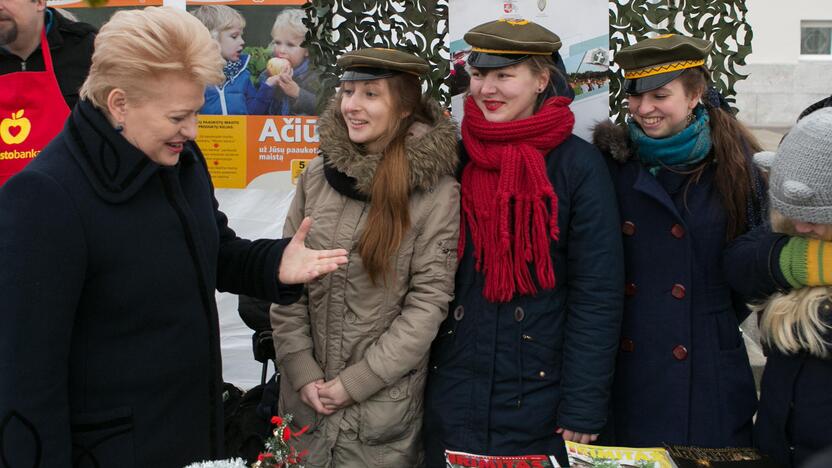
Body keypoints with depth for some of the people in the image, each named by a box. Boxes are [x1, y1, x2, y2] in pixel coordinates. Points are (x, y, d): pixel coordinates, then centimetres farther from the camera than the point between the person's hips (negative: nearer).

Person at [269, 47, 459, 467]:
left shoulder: (437, 192, -11)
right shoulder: (317, 175, 0)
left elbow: (429, 300, -12)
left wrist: (357, 380, -13)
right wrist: (302, 371, -6)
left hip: (383, 402, -3)